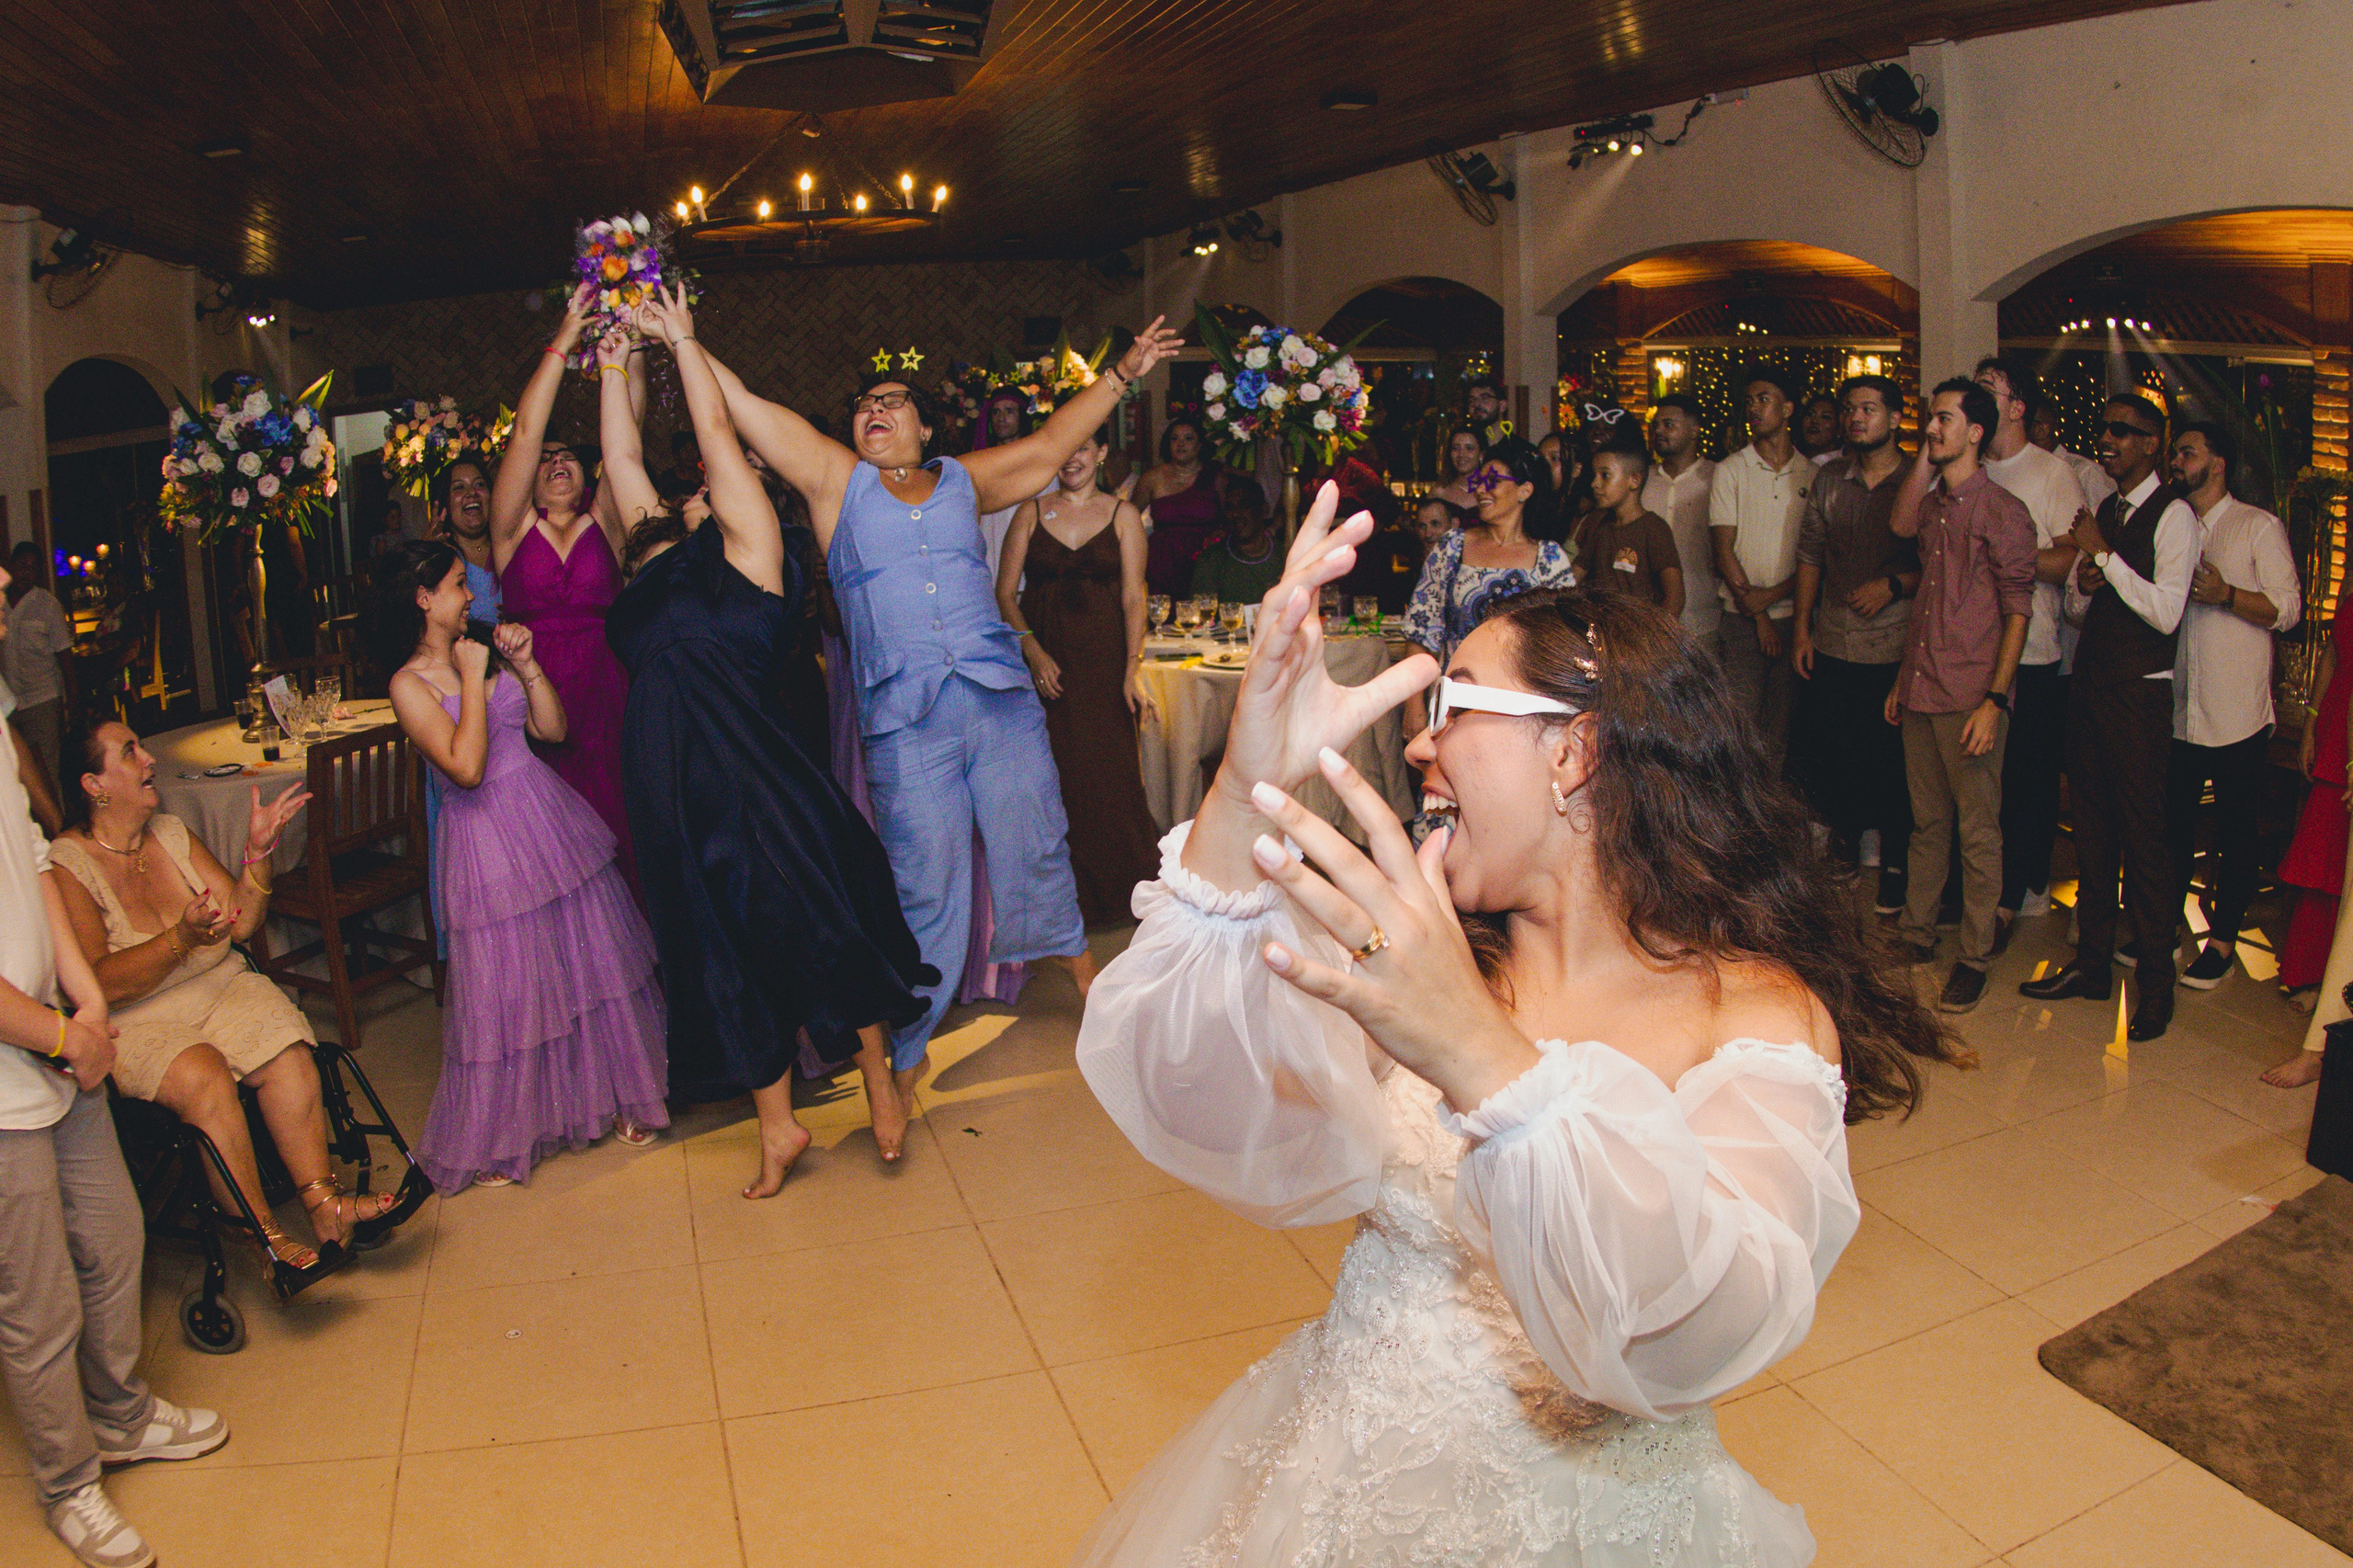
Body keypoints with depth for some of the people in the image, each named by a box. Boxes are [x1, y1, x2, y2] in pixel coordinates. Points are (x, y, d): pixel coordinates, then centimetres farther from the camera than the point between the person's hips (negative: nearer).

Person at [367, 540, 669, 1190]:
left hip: (550, 818, 6)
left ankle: (611, 1096, 30)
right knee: (505, 983, 1)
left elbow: (553, 729, 7)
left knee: (587, 960, 12)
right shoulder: (410, 684, -10)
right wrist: (473, 679, -18)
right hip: (489, 840, -6)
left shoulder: (481, 653, 9)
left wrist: (525, 664, -3)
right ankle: (494, 1139, 19)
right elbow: (466, 767, -23)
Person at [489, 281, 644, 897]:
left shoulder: (604, 523, 9)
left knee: (617, 834, -3)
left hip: (609, 700, 0)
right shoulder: (515, 529, 7)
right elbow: (525, 431, -3)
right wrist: (565, 340, -7)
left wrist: (629, 350, -10)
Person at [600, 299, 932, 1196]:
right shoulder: (658, 561, 18)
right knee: (727, 952, 11)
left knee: (818, 926, 0)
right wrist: (612, 366, 25)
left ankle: (880, 1081, 20)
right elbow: (623, 462, 23)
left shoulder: (748, 549, 3)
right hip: (679, 788, 6)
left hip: (760, 778, -6)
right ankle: (777, 1128, 22)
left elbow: (719, 437, 2)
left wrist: (683, 342, 11)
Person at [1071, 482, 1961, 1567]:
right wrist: (1246, 793, -30)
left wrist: (1481, 1056, -44)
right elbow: (1175, 1098, -18)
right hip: (1347, 1477, 2)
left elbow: (1703, 1337, -29)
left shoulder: (1761, 1016, -13)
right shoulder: (1414, 951, -3)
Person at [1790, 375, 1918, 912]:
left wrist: (1893, 584, -17)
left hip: (1894, 650, -3)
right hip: (1831, 644, 4)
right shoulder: (1828, 478, 8)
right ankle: (1849, 844, 29)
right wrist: (1801, 625, 7)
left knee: (1892, 763, 2)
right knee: (1823, 757, 8)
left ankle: (1895, 865, 16)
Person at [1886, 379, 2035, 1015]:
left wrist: (1995, 699, -16)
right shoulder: (1933, 504, 16)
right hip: (1921, 690, 7)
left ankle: (1974, 957, 8)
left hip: (1970, 696, -7)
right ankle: (1916, 933, 26)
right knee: (1927, 820, 15)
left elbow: (2018, 610, -12)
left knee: (1977, 830, 0)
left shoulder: (2003, 511, -8)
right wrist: (1918, 530, 8)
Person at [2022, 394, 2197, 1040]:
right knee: (2091, 830, 13)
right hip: (2088, 687, 7)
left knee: (2143, 836, -4)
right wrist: (2083, 583, -3)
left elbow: (2166, 612, -19)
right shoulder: (2104, 512, 15)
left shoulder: (2172, 514, -8)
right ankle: (2091, 963, 23)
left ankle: (2156, 985, 7)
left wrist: (2104, 556, -18)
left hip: (2139, 695, -7)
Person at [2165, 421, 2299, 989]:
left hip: (2237, 709, -5)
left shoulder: (2260, 527, -1)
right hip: (2177, 707, 5)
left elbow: (2288, 608, -7)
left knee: (2236, 830, 3)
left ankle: (2223, 941, 12)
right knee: (2171, 820, 9)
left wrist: (2227, 595, -24)